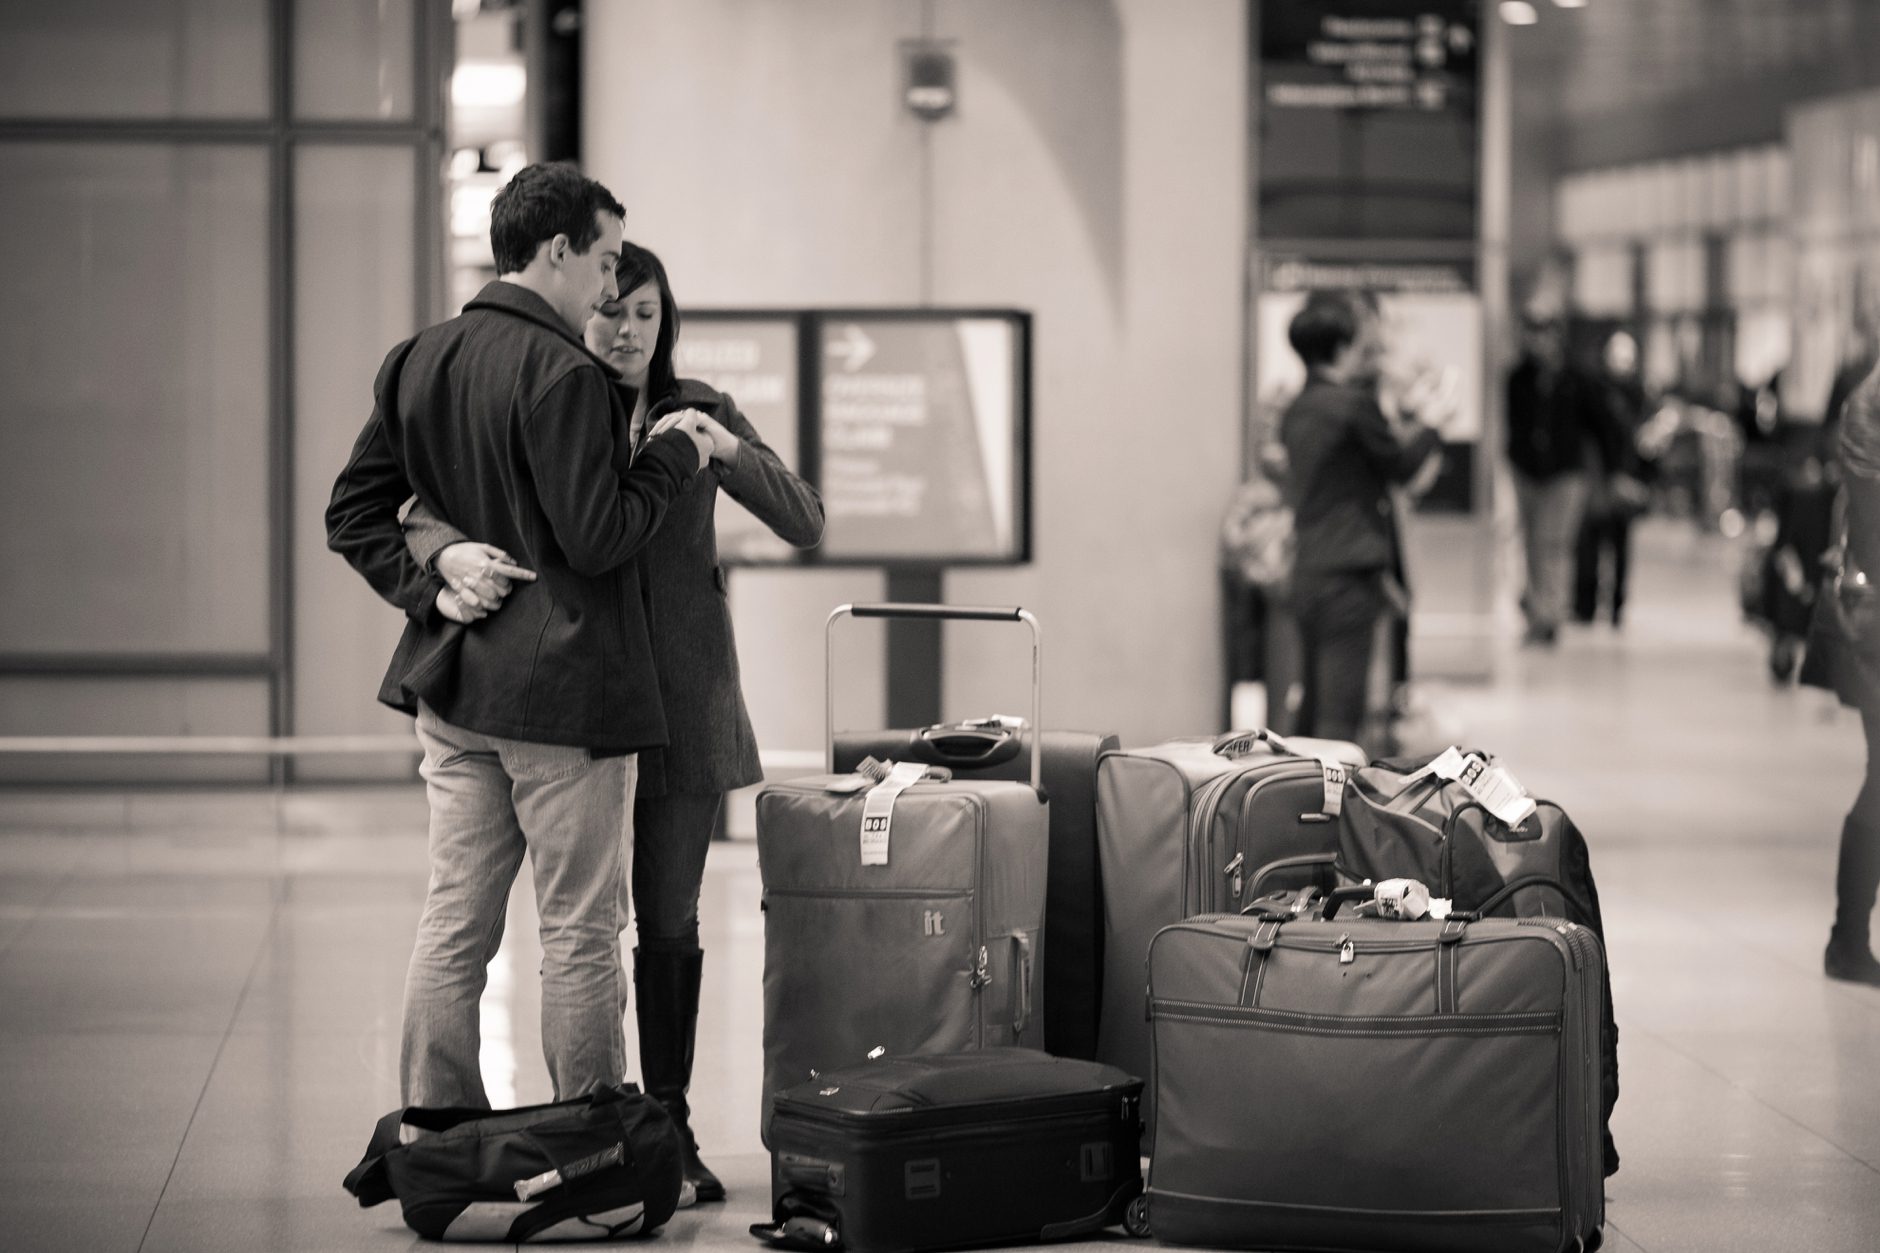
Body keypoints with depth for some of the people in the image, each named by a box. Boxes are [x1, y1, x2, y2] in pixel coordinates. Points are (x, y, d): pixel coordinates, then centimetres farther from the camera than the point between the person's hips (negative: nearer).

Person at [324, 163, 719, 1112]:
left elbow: (352, 514, 11)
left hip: (451, 681, 7)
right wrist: (676, 454, -6)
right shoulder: (561, 374, -16)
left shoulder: (416, 363, 9)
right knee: (580, 932, 1)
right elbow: (597, 538, -18)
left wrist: (427, 589, 4)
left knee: (454, 923, 11)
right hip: (563, 690, -7)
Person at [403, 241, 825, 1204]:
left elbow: (805, 523, -2)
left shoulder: (699, 413, 5)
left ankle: (669, 1130, 14)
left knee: (669, 921, 5)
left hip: (681, 699, 1)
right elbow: (421, 517, -9)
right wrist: (455, 555, -32)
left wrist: (725, 452, -18)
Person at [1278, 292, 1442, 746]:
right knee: (1340, 714, -7)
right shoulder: (1352, 403, -14)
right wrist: (1430, 425, 16)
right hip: (1348, 575, -9)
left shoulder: (1298, 408, 12)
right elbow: (1401, 465, -1)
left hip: (1308, 570, 9)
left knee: (1314, 712, 15)